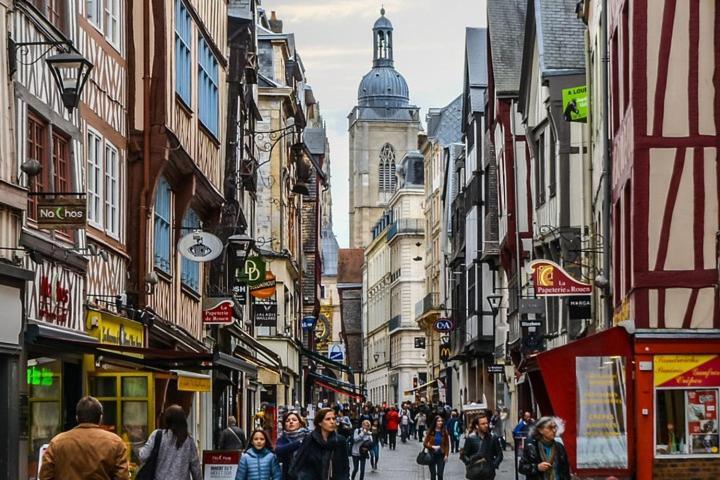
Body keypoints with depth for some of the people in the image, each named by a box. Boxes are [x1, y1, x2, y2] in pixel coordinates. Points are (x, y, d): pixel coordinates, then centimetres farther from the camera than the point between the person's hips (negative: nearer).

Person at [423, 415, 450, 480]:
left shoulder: (444, 432, -1)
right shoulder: (431, 432, -4)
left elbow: (447, 445, 2)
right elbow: (425, 444, -1)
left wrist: (446, 455, -6)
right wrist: (432, 447, -16)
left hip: (441, 455, 0)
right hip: (432, 455, 0)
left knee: (440, 474, -6)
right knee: (433, 474, 5)